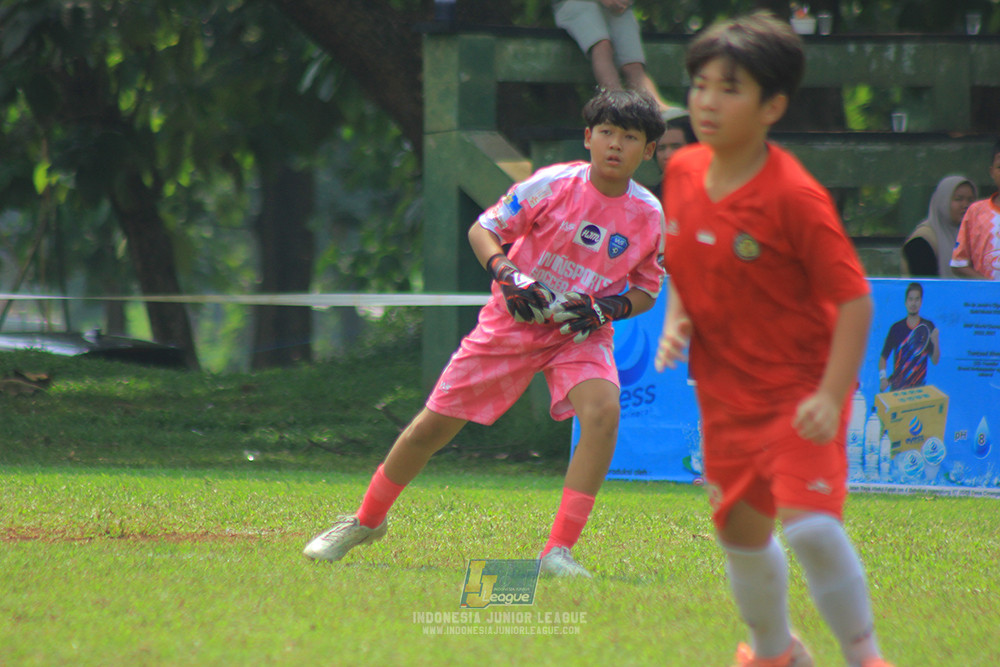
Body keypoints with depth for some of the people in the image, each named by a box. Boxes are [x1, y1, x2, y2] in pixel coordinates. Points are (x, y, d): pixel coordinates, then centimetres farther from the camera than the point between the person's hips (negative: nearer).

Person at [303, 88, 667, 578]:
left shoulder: (649, 215, -8)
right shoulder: (553, 185, -14)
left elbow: (647, 290, 5)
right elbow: (483, 229, -6)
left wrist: (606, 309, -14)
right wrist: (507, 275, -24)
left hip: (580, 334, 1)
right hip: (512, 319, -1)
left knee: (603, 410, -30)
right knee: (434, 424, 2)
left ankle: (559, 551, -26)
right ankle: (365, 521, 27)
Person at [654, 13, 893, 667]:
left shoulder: (795, 196, -20)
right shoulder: (683, 172, -1)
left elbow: (854, 299, -18)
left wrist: (831, 397, -25)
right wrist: (676, 318, -2)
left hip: (800, 387, -6)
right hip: (727, 388, 6)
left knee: (811, 525, -20)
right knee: (741, 531, 14)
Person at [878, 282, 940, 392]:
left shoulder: (928, 327, 1)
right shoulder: (896, 328, 1)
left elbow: (935, 361, 2)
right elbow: (883, 357, 6)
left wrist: (936, 342, -17)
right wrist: (883, 377, -11)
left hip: (919, 386, 0)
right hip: (897, 387, 0)